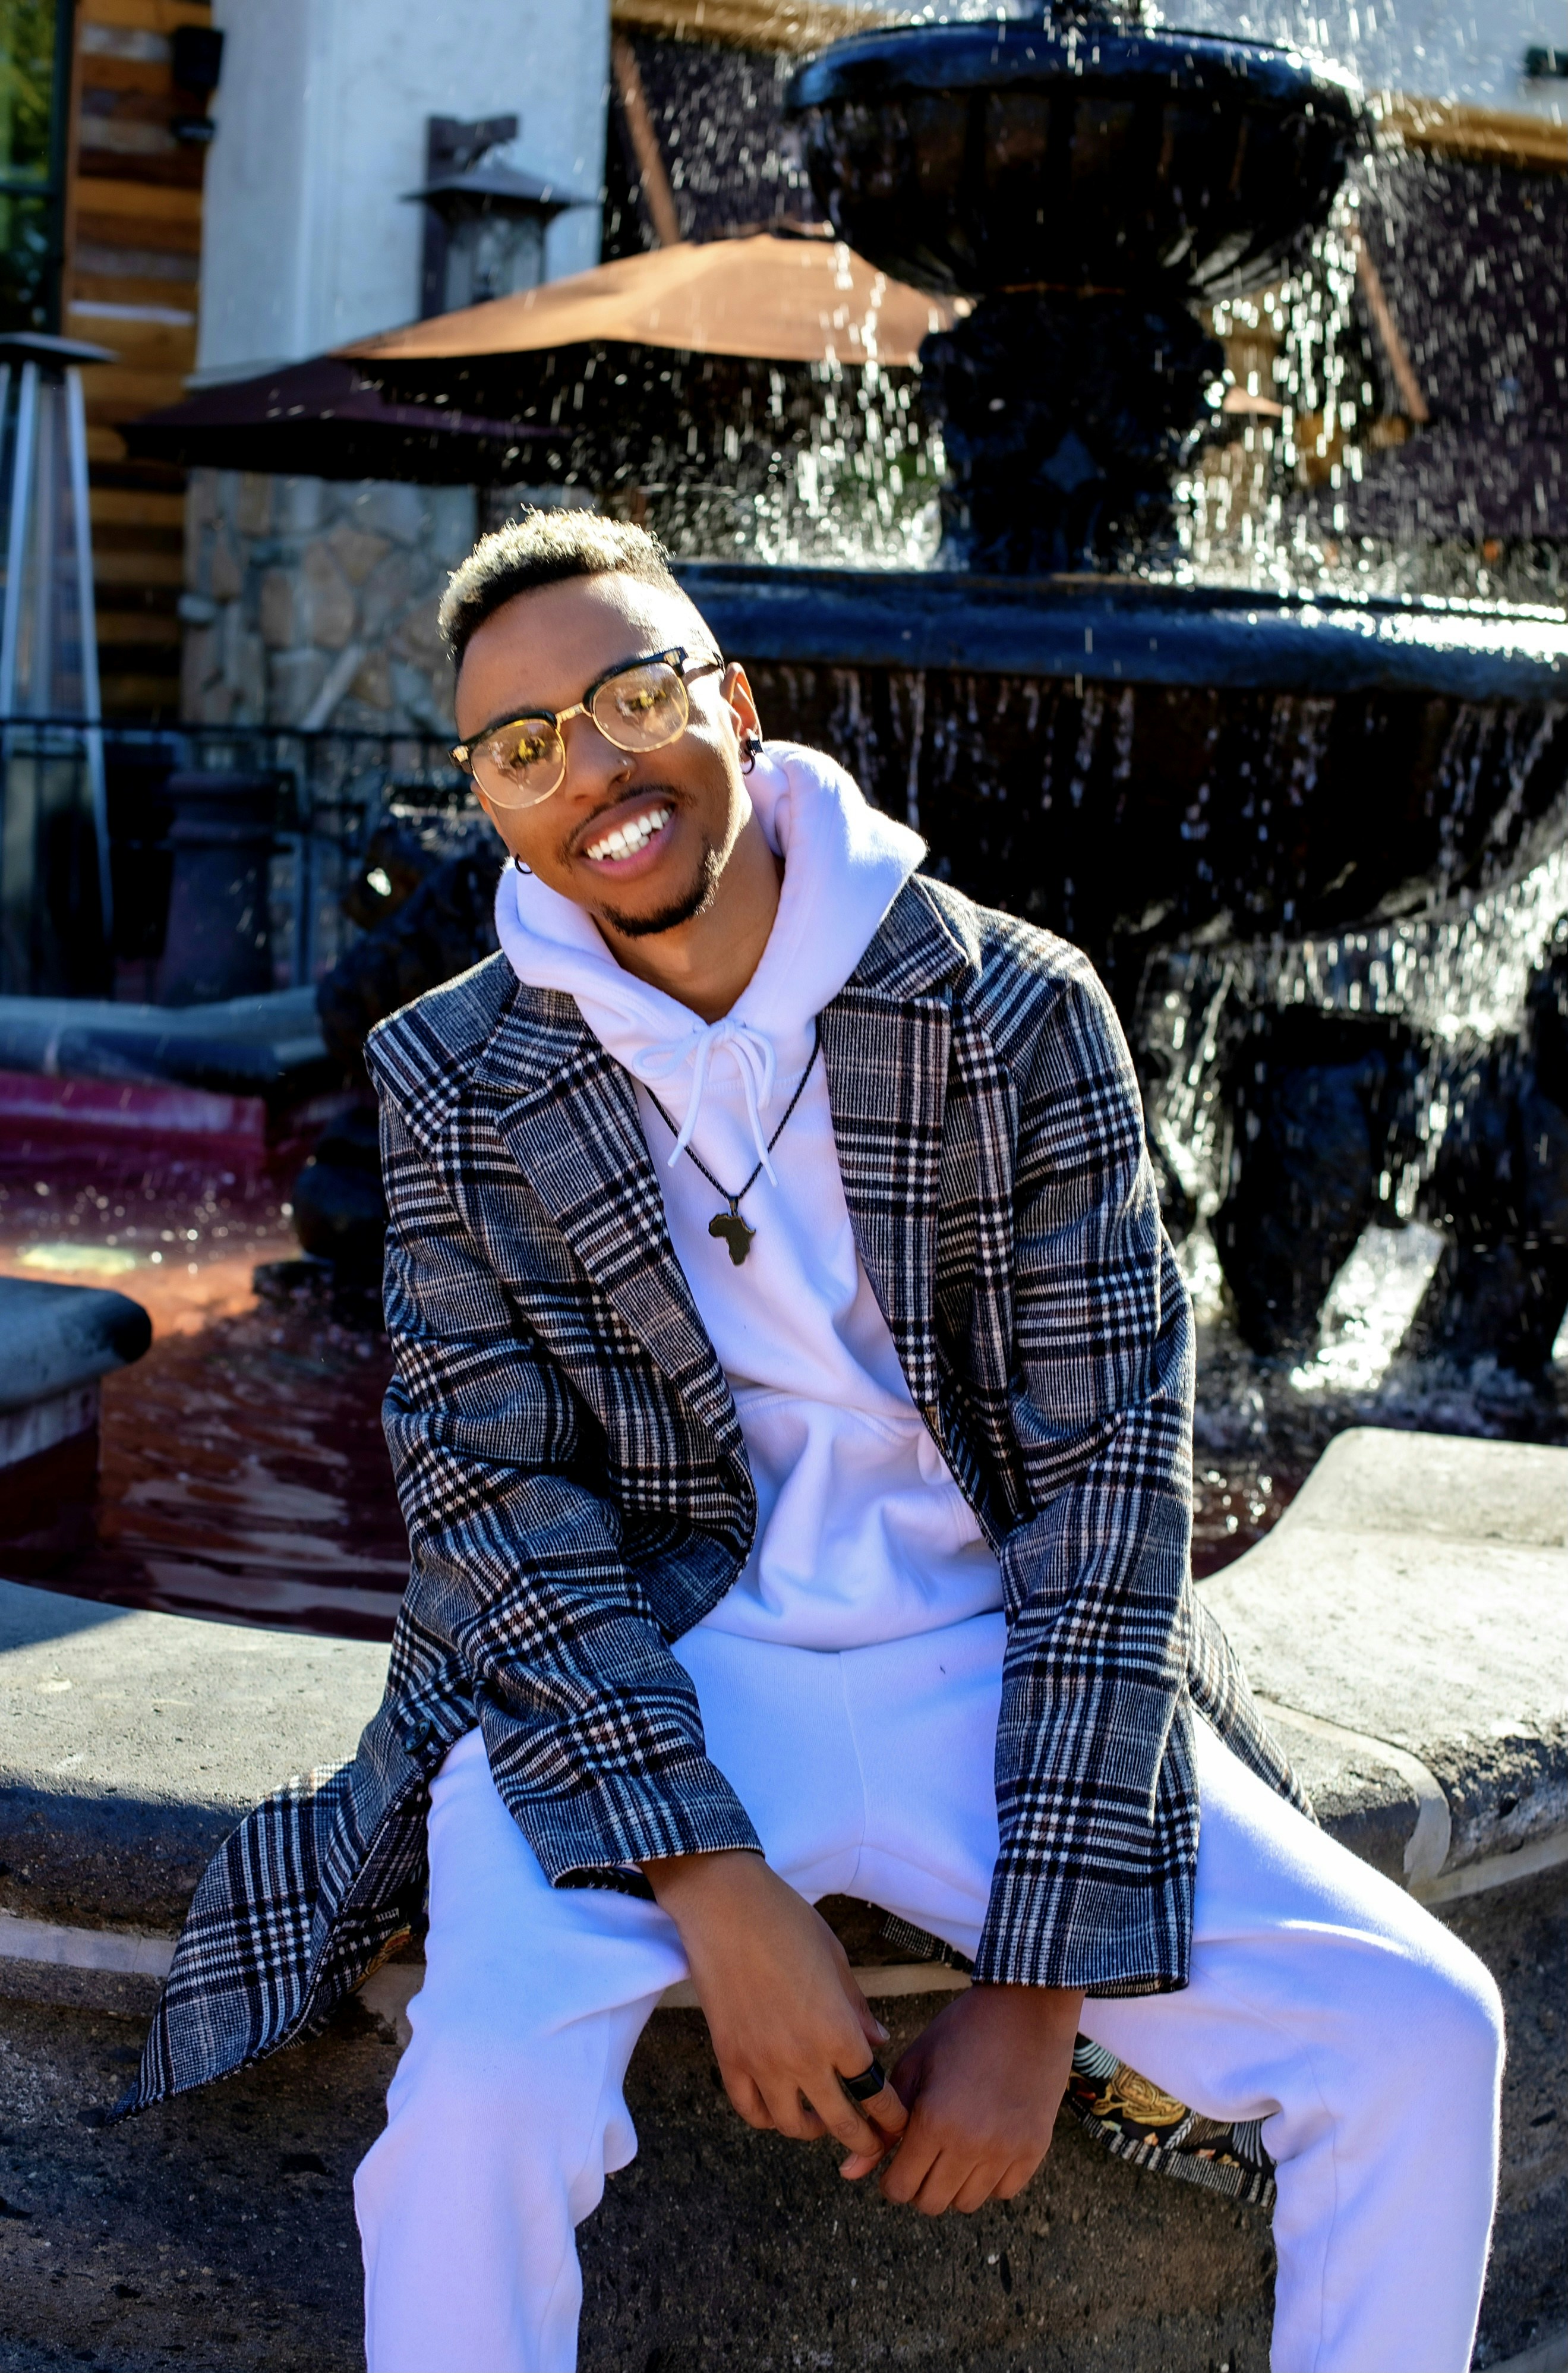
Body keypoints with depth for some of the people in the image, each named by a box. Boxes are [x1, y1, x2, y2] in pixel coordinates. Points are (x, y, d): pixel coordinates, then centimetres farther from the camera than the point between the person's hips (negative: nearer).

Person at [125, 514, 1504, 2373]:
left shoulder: (1022, 1015, -5)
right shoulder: (452, 1082, -1)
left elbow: (1111, 1470, -7)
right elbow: (491, 1489, -6)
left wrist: (1039, 1974, -14)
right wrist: (712, 1885, -21)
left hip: (997, 1672, 1)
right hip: (625, 1677, -1)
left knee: (1416, 2031, -14)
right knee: (487, 2094, -29)